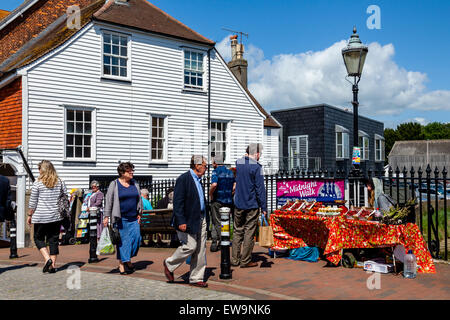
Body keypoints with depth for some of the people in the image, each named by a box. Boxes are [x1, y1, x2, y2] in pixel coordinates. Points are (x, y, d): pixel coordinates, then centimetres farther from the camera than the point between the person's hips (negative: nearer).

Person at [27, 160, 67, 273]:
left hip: (41, 217, -3)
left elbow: (33, 202, -3)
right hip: (56, 217, 3)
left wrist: (30, 215, 8)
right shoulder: (60, 182, 4)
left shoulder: (38, 183, -5)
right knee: (54, 240, 8)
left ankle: (47, 259, -6)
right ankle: (53, 265, 7)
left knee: (39, 238, 12)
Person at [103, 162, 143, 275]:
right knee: (122, 240, 0)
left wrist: (139, 214, 12)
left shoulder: (135, 184, 11)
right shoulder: (114, 184, -2)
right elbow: (109, 201, -3)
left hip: (133, 218, 4)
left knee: (136, 238, -2)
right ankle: (121, 264, 11)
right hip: (120, 218, -4)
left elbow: (139, 199, 17)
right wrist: (106, 216, -7)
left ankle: (128, 259, 18)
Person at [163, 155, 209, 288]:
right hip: (188, 221, -9)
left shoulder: (198, 180, 15)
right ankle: (169, 264, 17)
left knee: (200, 249, 8)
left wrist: (205, 218, 18)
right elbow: (177, 202, -17)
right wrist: (181, 222, -22)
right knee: (190, 246, -7)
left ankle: (196, 278, 16)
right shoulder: (183, 179, -13)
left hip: (200, 219, 9)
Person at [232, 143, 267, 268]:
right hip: (252, 206, -5)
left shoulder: (238, 163, 4)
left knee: (237, 231, 13)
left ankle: (234, 259, 18)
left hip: (238, 204, 5)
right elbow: (260, 189, -13)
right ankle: (245, 261, 8)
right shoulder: (256, 167, -13)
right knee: (249, 232, 3)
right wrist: (264, 207, -8)